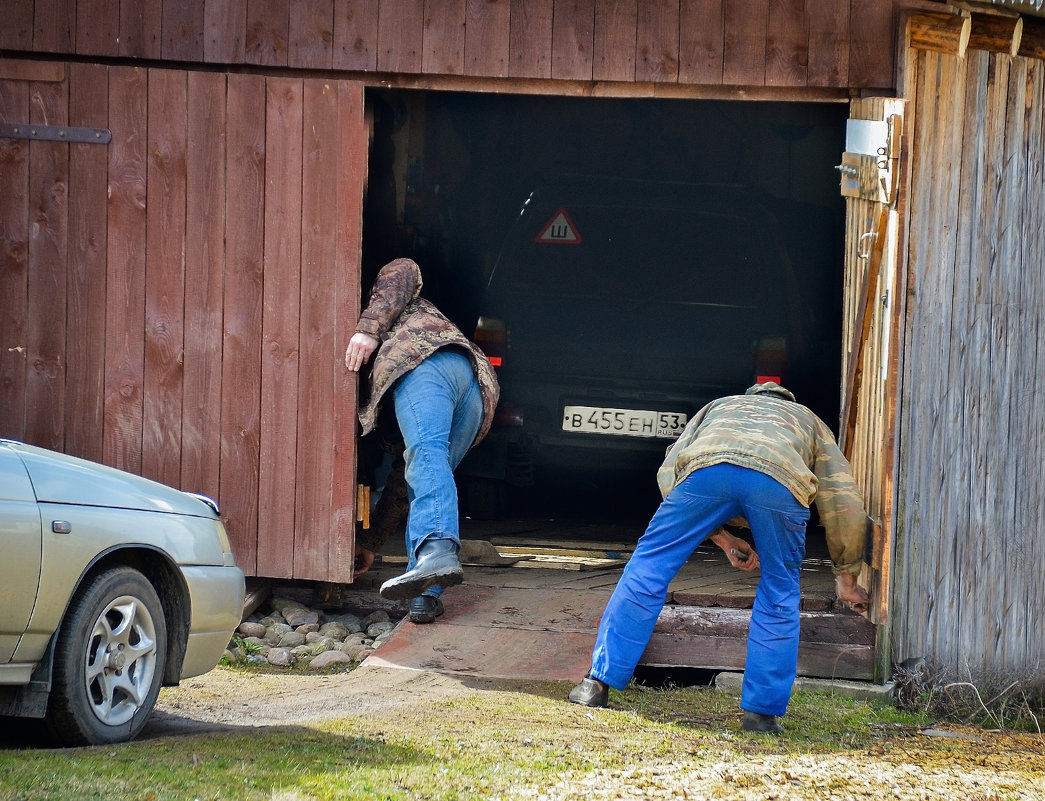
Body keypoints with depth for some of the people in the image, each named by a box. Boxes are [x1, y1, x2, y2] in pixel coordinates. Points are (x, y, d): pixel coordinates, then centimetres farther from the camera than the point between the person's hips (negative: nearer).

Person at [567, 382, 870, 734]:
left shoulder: (720, 406, 46)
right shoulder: (809, 421, 45)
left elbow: (668, 473, 31)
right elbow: (845, 506, 37)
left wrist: (722, 539, 33)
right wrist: (846, 579, 47)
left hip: (708, 467, 0)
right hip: (781, 480, 0)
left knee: (649, 566, 13)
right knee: (779, 596, 19)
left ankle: (598, 683, 12)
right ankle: (762, 711, 17)